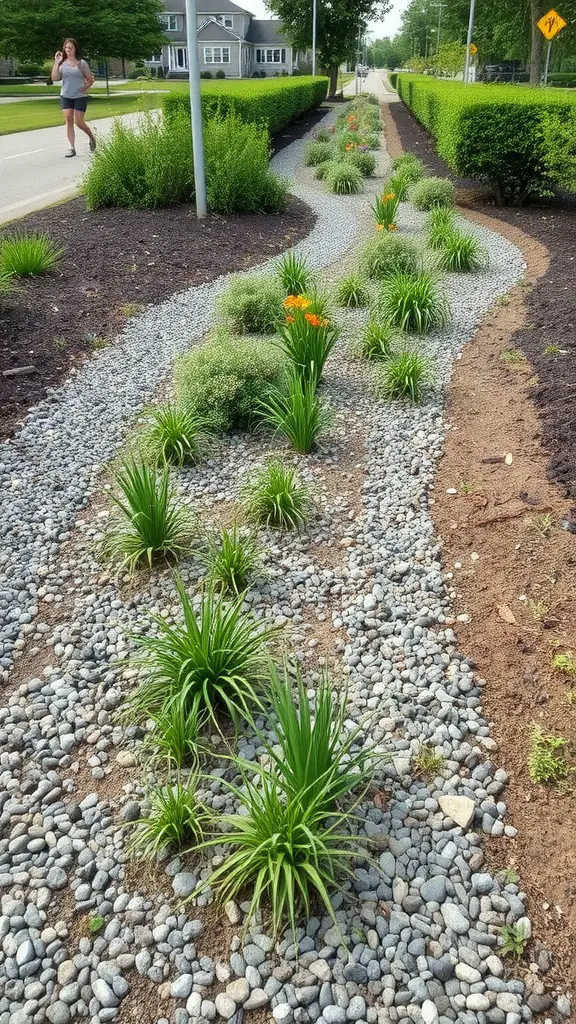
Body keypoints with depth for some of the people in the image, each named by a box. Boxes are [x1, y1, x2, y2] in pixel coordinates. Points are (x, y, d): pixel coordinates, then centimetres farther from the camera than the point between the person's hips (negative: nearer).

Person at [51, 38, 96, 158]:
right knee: (68, 120, -5)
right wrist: (56, 63, -12)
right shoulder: (62, 63, 3)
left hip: (80, 96, -2)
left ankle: (92, 138, 23)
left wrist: (85, 87, -5)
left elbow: (90, 79, 7)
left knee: (79, 122, -6)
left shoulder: (81, 63, -1)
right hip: (65, 96, 3)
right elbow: (54, 78, -7)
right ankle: (72, 148, -2)